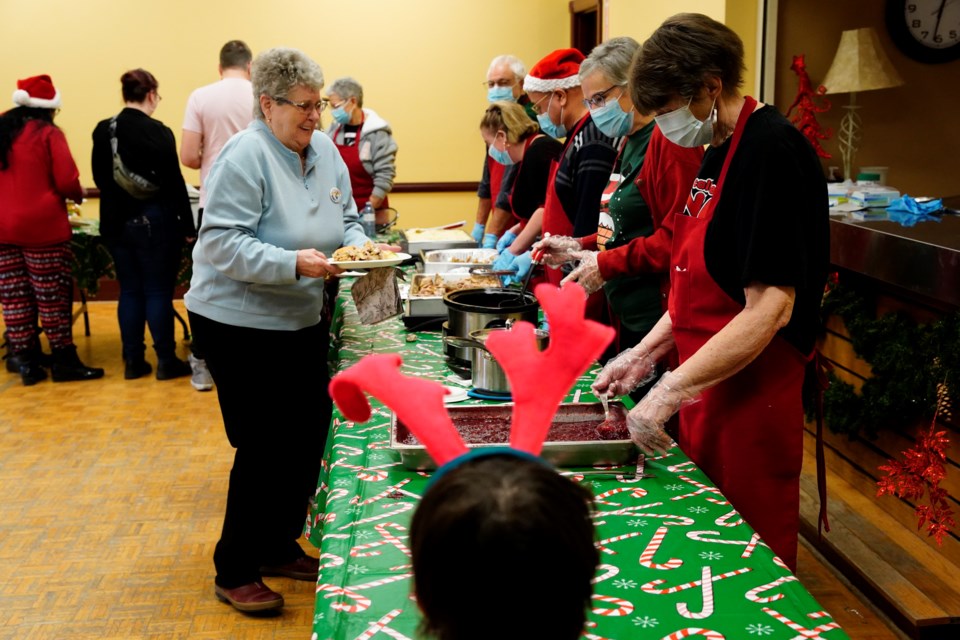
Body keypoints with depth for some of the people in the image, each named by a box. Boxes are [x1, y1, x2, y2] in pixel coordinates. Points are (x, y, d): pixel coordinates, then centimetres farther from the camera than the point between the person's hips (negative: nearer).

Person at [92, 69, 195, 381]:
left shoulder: (102, 130, 2)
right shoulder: (158, 132, -14)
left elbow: (100, 179, 11)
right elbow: (174, 183, -12)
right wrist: (187, 224, -5)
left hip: (116, 222, 5)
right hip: (154, 221, -5)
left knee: (129, 290, 11)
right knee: (158, 291, 2)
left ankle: (133, 361, 16)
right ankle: (166, 361, 9)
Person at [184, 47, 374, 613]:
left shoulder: (325, 151, 6)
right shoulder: (245, 156, -17)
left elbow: (346, 217, 14)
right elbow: (221, 243, -22)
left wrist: (358, 243, -7)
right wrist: (292, 263, -31)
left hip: (302, 321, 8)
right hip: (241, 325, -8)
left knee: (308, 439, 12)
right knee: (264, 448, -3)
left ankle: (280, 547, 31)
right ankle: (235, 572, 15)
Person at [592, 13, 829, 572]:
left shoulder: (774, 150, -18)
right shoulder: (720, 153, 11)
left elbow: (770, 308, -24)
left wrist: (669, 392, -23)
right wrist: (645, 354, 10)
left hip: (751, 398, -9)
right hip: (707, 389, 9)